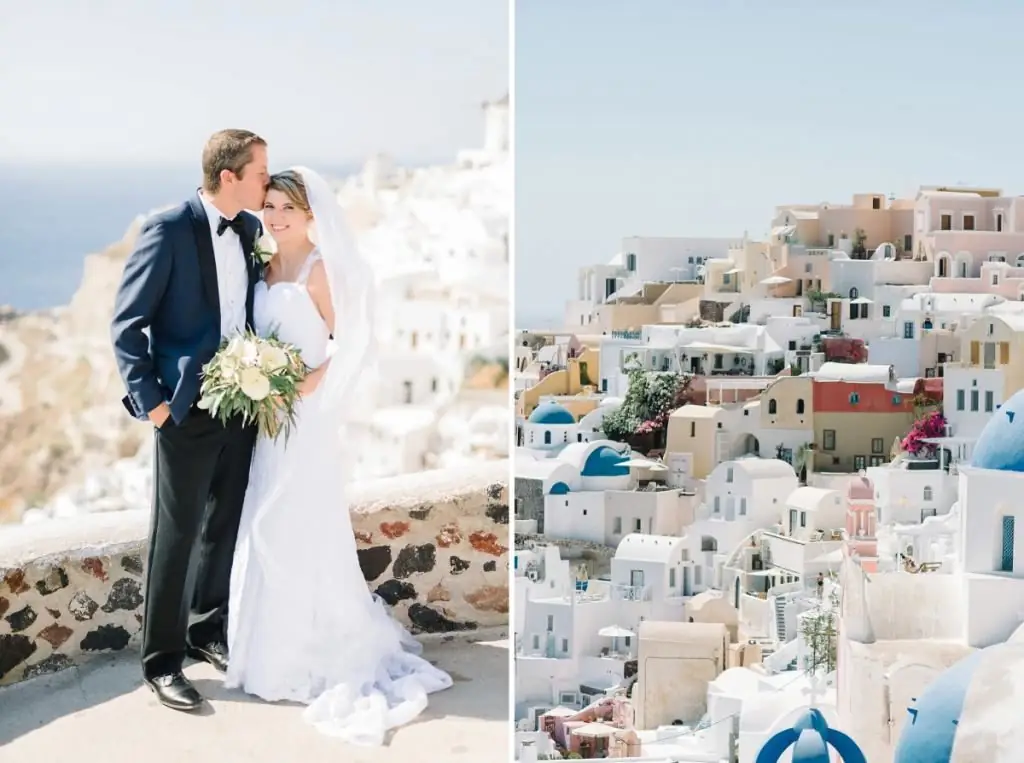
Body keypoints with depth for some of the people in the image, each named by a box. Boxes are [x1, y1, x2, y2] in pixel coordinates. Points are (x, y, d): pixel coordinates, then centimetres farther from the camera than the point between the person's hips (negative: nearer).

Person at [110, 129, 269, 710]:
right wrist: (150, 401, -14)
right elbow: (127, 323, -12)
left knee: (225, 526, 16)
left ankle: (207, 630, 34)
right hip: (188, 409, -6)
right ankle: (163, 661, 12)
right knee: (177, 534, 2)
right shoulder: (169, 230, -15)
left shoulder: (251, 229, 5)